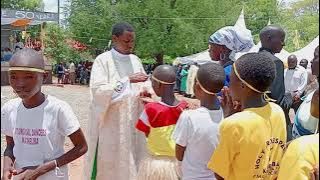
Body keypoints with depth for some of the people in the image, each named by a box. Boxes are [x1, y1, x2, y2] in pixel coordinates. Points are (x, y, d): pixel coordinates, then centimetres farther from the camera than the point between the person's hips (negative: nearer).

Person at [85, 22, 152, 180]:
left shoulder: (135, 60, 8)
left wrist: (145, 90, -9)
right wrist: (128, 80, -24)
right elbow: (98, 91, -19)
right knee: (107, 165, 3)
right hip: (109, 124, -5)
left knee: (131, 164, 10)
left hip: (132, 124, 5)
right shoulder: (103, 60, -9)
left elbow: (145, 83, 15)